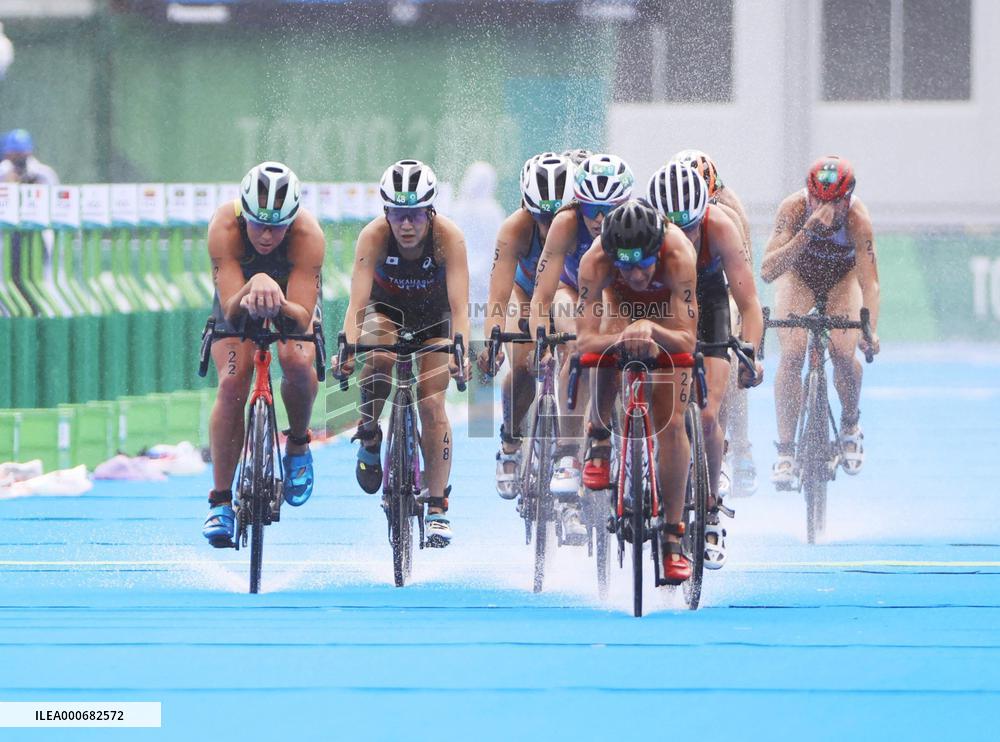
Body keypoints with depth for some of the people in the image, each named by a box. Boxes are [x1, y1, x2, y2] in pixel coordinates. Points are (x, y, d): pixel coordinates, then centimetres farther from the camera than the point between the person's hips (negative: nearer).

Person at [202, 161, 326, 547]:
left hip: (293, 300, 0)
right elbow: (230, 312, -41)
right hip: (239, 303, 0)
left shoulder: (308, 235, -37)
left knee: (296, 361, -29)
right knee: (232, 382, -19)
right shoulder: (225, 228, -37)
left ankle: (298, 446, 1)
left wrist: (280, 304, -61)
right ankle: (220, 500, -10)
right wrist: (253, 286, -61)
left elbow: (302, 318, -40)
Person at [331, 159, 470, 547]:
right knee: (377, 357, -33)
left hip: (433, 315, 0)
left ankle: (438, 506, -1)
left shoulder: (448, 236, -33)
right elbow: (357, 303, -37)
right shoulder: (374, 236, -32)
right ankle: (368, 434, -7)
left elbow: (459, 306, -38)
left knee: (432, 404, -11)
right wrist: (348, 348, -54)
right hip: (386, 308, 0)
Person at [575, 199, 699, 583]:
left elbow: (686, 340, -44)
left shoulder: (678, 256, -42)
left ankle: (672, 537, -6)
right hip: (621, 307, 2)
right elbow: (584, 340, -42)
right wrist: (623, 337, -61)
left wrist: (652, 330, -63)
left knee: (671, 422, -11)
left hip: (668, 317, -1)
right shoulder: (595, 261, -38)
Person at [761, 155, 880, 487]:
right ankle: (785, 453, -16)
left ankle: (850, 425, 13)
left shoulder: (857, 219, -34)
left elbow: (869, 283, -37)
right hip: (797, 275, 0)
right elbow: (767, 270, -42)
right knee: (792, 354, -20)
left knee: (843, 354, -19)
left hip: (842, 276, 0)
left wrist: (871, 331, -53)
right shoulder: (793, 208, -34)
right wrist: (808, 232, -53)